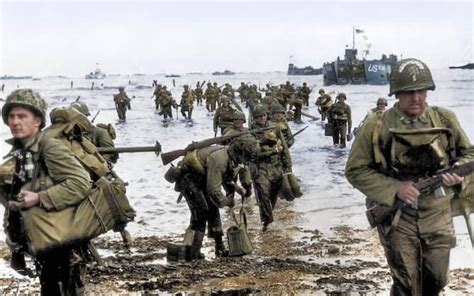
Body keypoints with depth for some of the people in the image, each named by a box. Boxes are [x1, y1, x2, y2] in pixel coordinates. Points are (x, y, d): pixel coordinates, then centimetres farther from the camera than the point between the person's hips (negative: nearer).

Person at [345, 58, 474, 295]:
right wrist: (394, 188, -18)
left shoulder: (445, 120, -1)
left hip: (437, 216, 3)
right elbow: (355, 170, -7)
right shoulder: (377, 127, -10)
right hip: (397, 217, -3)